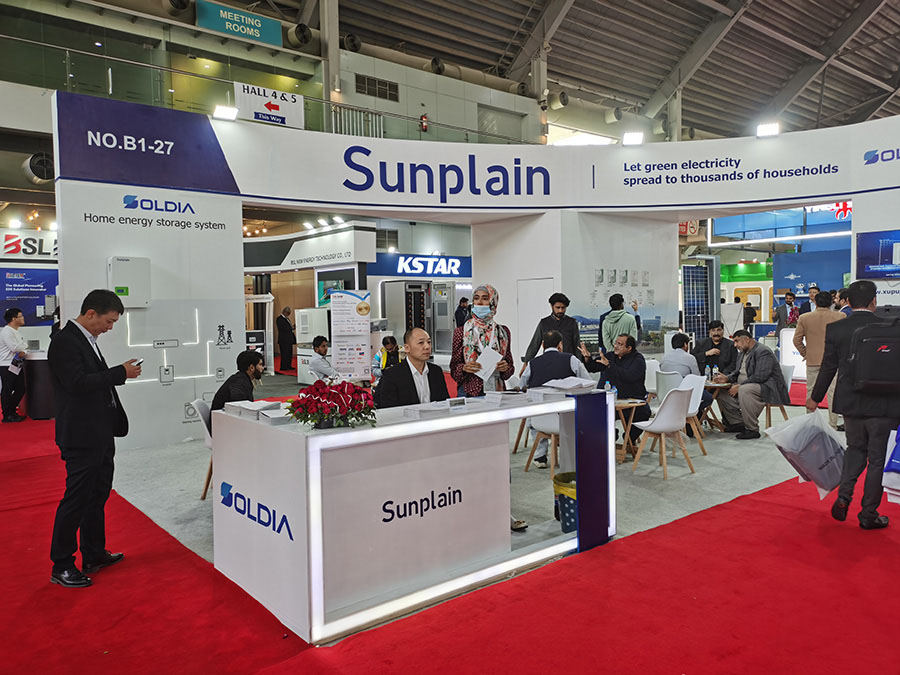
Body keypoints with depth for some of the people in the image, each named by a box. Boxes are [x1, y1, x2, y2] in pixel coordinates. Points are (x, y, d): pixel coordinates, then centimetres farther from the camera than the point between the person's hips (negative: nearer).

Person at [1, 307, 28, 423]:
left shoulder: (16, 332, 16)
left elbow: (21, 346, 15)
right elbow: (14, 347, -23)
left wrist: (21, 352, -8)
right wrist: (23, 345, -2)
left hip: (17, 365, 9)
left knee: (20, 389, 12)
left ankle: (12, 411, 26)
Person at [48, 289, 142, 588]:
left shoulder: (87, 340, 13)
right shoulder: (65, 341, -15)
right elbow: (78, 383, -25)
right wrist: (121, 372, -21)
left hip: (99, 435, 10)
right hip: (82, 437, -10)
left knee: (97, 495, 18)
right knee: (76, 499, -1)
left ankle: (94, 555, 30)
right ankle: (61, 566, 12)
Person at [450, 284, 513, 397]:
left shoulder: (503, 331, 9)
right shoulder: (461, 332, 3)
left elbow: (510, 365, 14)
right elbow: (454, 368, 4)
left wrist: (506, 367, -7)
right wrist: (464, 368, -15)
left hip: (496, 390, 2)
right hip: (469, 391, -2)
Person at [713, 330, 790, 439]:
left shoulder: (763, 352, -17)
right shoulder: (744, 352, 15)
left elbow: (760, 377, -27)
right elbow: (737, 372, 21)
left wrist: (739, 386, -25)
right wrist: (727, 378, -1)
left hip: (767, 387, -10)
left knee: (744, 390, -37)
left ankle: (752, 430, -28)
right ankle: (737, 423, 5)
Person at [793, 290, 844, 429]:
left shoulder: (804, 318, -1)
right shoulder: (839, 317, -3)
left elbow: (797, 340, 0)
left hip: (812, 360, 1)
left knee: (811, 391, 11)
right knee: (833, 392, 3)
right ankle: (833, 424, 5)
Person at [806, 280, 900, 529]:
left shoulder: (835, 329, -5)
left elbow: (828, 368, 1)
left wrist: (815, 398, 14)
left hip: (849, 402, 2)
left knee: (856, 448, 23)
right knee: (878, 458, 9)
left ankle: (844, 495, 5)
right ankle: (868, 514, 16)